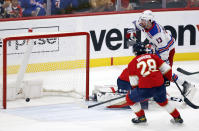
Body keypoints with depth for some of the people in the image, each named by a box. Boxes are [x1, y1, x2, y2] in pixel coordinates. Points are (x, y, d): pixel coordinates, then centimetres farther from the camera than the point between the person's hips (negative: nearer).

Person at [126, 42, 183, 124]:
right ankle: (177, 117, 35)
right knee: (162, 101, 33)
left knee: (130, 98, 21)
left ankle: (141, 117, 23)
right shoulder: (153, 56, 15)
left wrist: (134, 89, 24)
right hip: (160, 86, 4)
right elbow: (166, 69, 14)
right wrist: (168, 79, 32)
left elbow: (134, 82, 6)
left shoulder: (133, 63, 9)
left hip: (145, 89, -4)